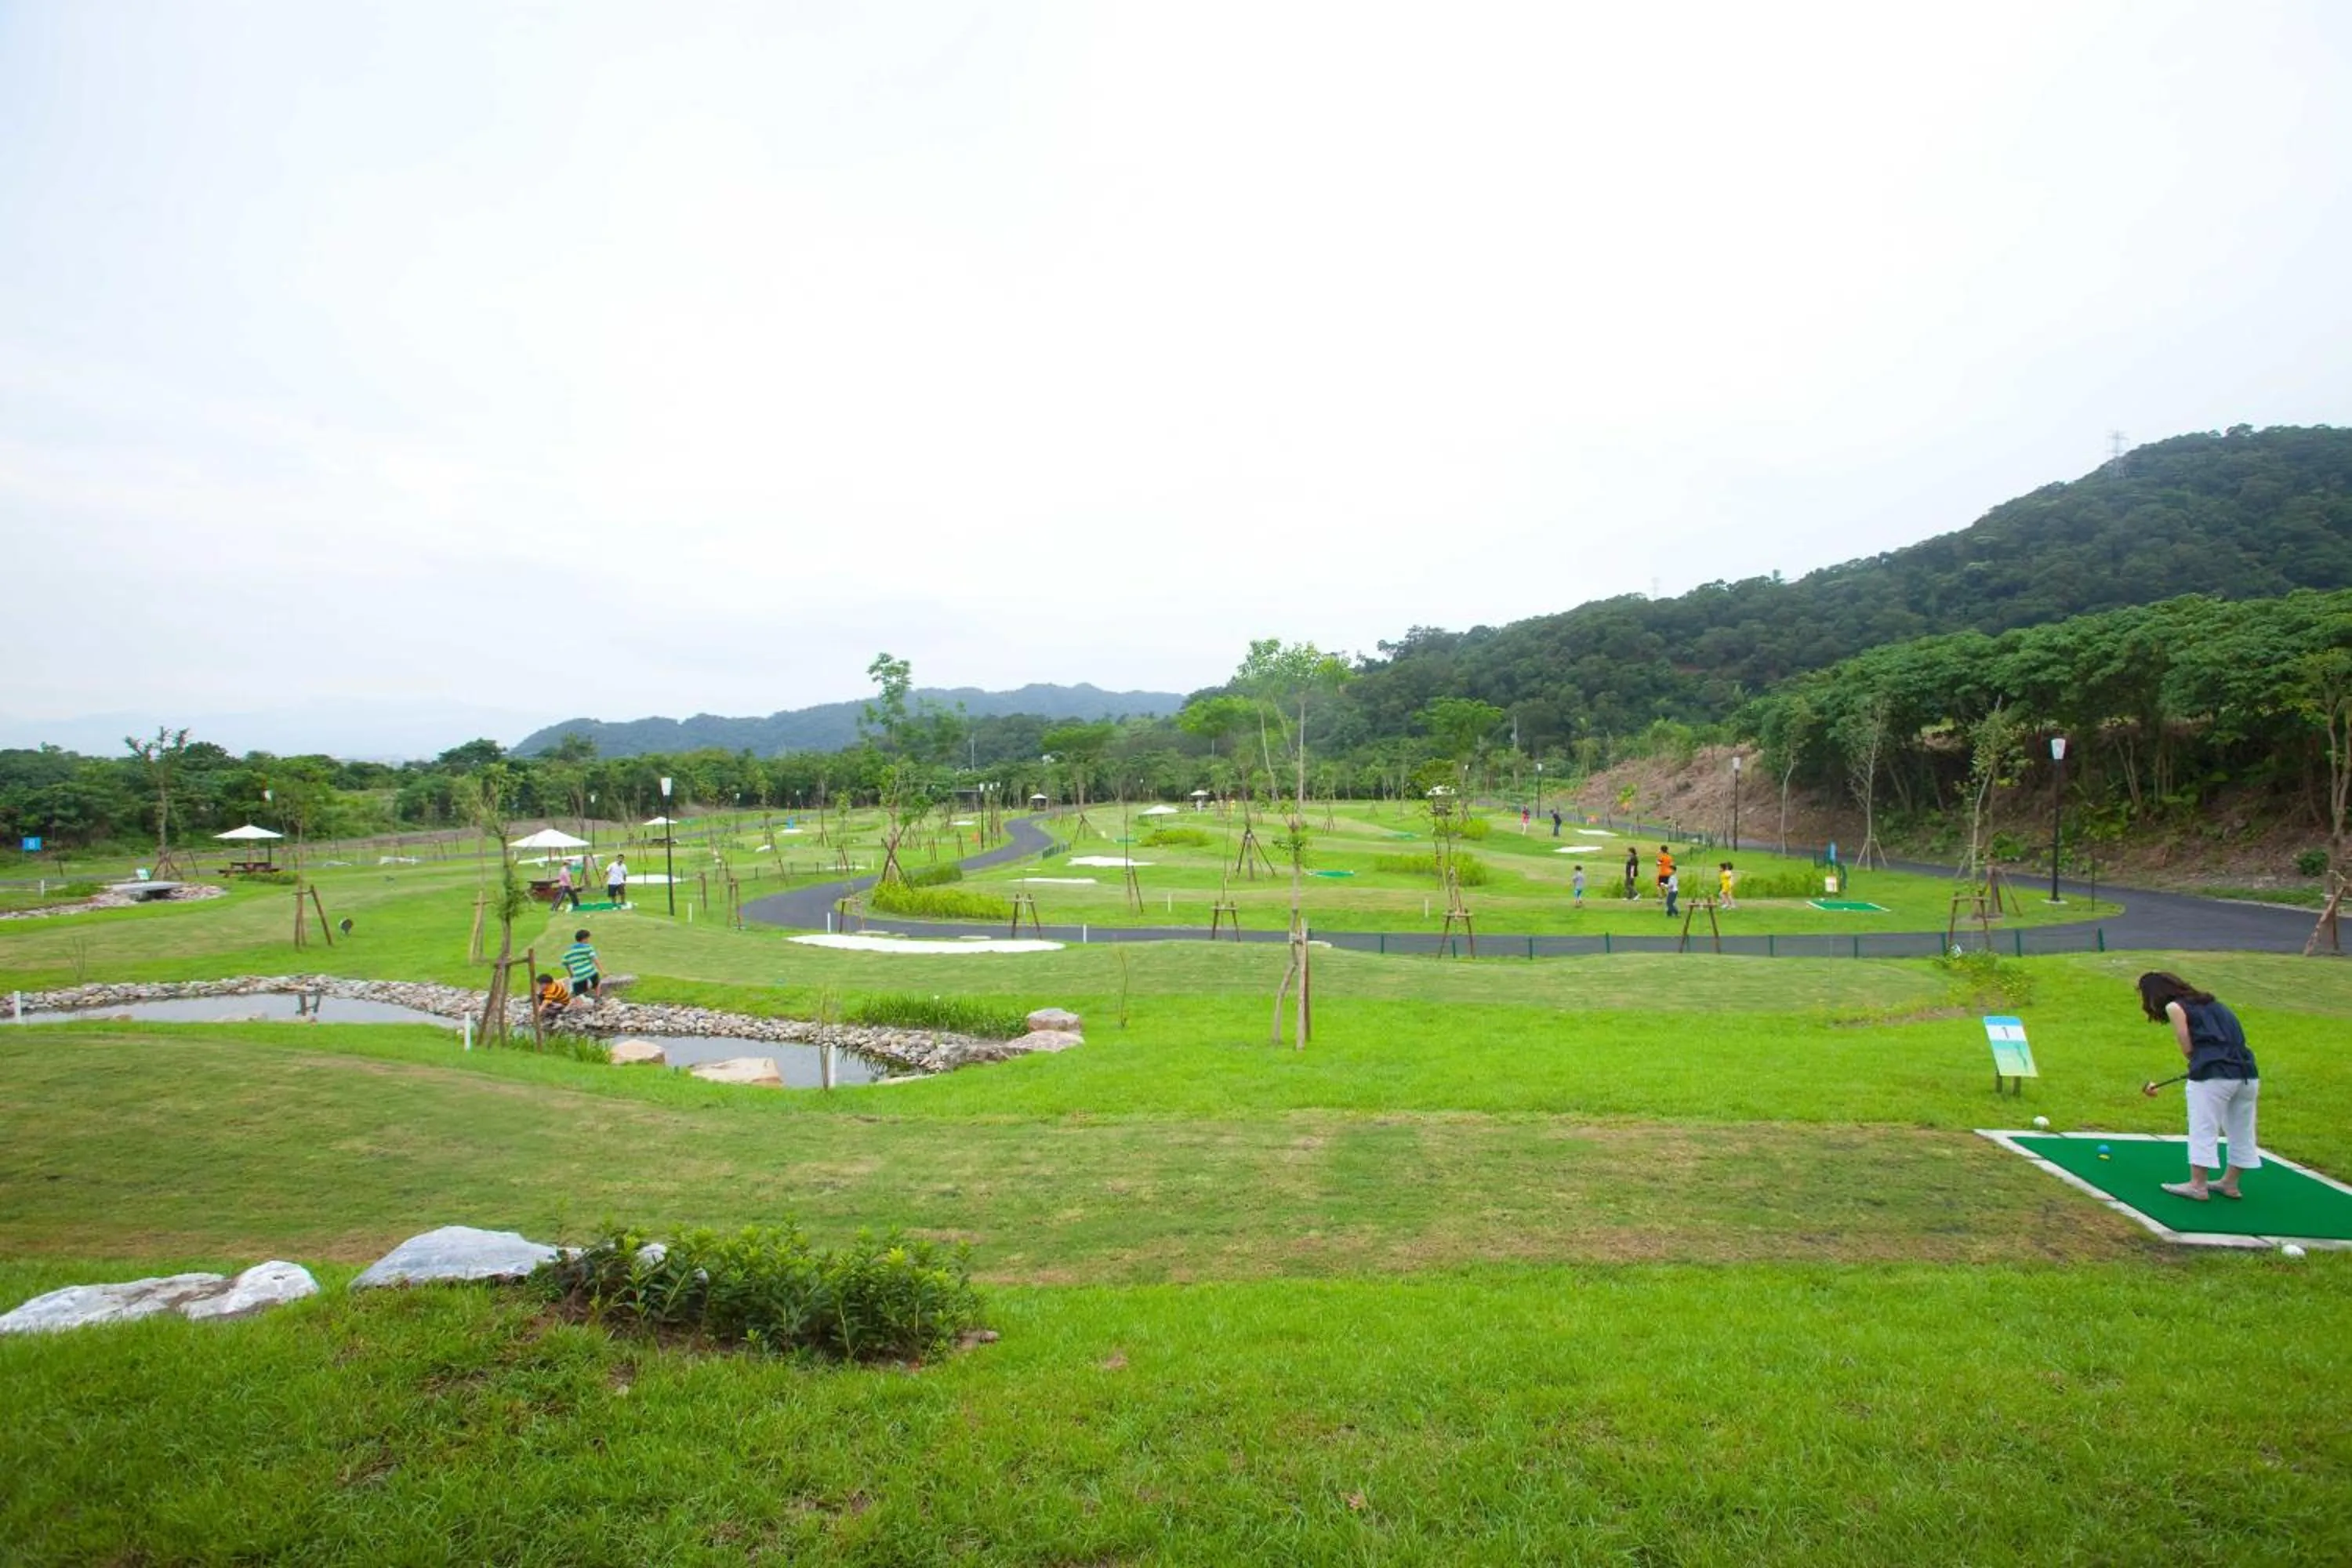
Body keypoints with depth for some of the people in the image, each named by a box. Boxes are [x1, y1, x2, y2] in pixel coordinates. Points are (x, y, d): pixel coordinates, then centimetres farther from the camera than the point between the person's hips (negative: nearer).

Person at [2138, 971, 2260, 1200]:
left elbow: (2188, 1049, -1)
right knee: (2241, 1132, 15)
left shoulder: (2174, 1007, 2)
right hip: (2247, 1073, 8)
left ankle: (2198, 1185, 6)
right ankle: (2230, 1183, 27)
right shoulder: (2208, 1002, 22)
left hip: (2213, 1076, -8)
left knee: (2202, 1130, 1)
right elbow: (2235, 1037, 16)